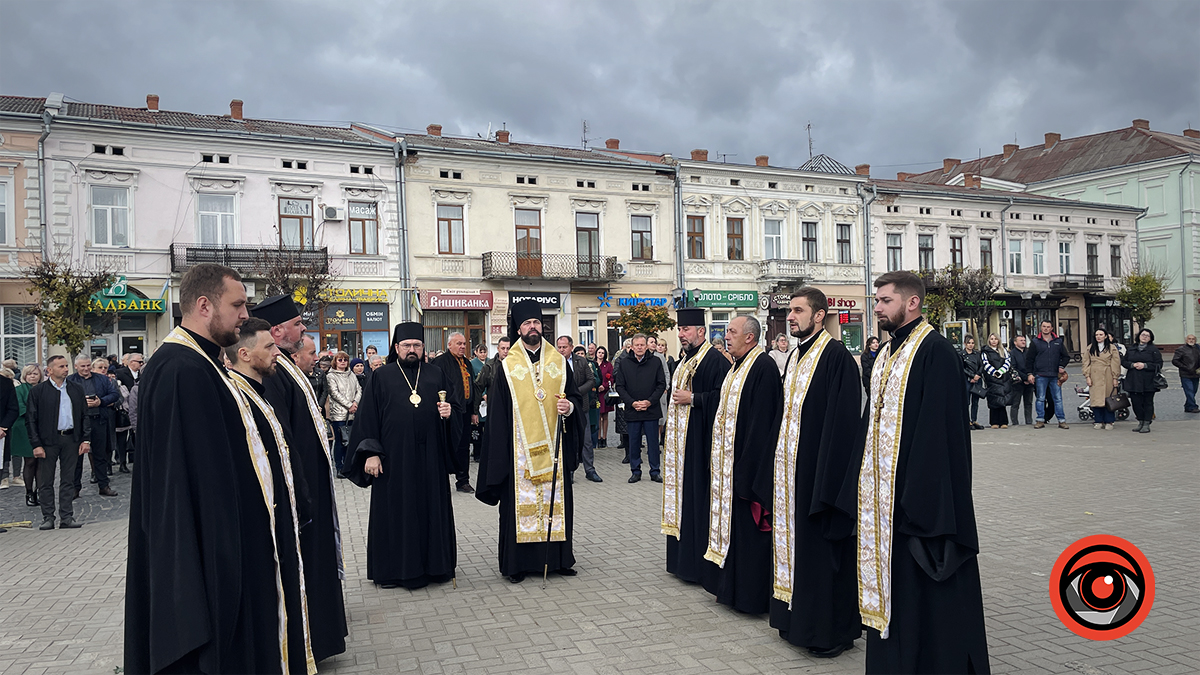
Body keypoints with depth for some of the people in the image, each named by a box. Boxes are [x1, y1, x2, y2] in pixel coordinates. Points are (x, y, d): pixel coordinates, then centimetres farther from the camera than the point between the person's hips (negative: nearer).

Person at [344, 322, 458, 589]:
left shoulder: (436, 376, 10)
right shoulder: (381, 379, 2)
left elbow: (451, 407, 15)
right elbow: (367, 418, -1)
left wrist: (448, 413, -9)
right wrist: (370, 452, -9)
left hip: (429, 460, 2)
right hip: (393, 460, -2)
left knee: (431, 510, 7)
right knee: (395, 512, 4)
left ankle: (433, 564, 18)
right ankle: (393, 569, 15)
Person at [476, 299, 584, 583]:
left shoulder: (559, 362, 8)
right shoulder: (507, 367, 2)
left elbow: (575, 396, 12)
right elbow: (497, 413, 1)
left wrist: (570, 406, -11)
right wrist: (500, 451, -4)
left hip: (553, 446, 2)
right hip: (520, 447, -2)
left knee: (556, 499, 6)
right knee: (519, 501, 0)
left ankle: (558, 557, 18)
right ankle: (518, 562, 10)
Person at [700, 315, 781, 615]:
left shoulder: (764, 366, -16)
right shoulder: (737, 366, 14)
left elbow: (761, 421, -21)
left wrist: (748, 467, -23)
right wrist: (717, 460, 16)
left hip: (745, 462, -10)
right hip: (726, 461, 10)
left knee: (747, 527, -1)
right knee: (729, 523, 16)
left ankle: (751, 592, 11)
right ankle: (730, 584, 27)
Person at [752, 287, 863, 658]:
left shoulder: (836, 357, -12)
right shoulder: (794, 358, 13)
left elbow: (843, 421, -17)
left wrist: (828, 482, -20)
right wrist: (775, 470, 15)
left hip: (818, 470, -8)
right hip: (788, 467, 8)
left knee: (822, 548, 1)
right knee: (793, 541, 14)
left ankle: (831, 630, 15)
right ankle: (797, 619, 27)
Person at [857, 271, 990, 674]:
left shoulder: (935, 351, -13)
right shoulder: (886, 354, 14)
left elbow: (937, 429, -19)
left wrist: (920, 498, -22)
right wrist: (862, 486, 14)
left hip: (917, 495, -8)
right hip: (881, 496, 9)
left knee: (926, 593, 3)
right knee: (889, 581, 16)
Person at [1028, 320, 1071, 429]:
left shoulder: (1058, 341, 10)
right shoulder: (1035, 342, 4)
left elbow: (1066, 356, 16)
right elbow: (1029, 359, 5)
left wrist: (1062, 366, -1)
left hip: (1055, 375, 2)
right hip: (1040, 375, -2)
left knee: (1058, 399, 3)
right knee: (1041, 399, 1)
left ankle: (1061, 420, 6)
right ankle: (1040, 420, 6)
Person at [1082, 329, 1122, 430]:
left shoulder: (1112, 348, 5)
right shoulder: (1090, 348, 10)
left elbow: (1116, 363, 2)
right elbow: (1086, 363, 8)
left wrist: (1115, 377, -3)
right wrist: (1087, 376, -1)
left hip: (1108, 377, -1)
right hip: (1095, 378, 1)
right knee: (1096, 399, -1)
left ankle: (1109, 422, 8)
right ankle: (1098, 421, 7)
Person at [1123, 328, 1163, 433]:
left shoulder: (1154, 350, 3)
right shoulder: (1131, 349, 14)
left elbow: (1158, 364, -3)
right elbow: (1123, 361, 12)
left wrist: (1144, 365, -15)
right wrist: (1133, 365, -7)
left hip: (1148, 381, -3)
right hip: (1134, 381, 3)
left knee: (1148, 402, 1)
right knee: (1135, 402, 2)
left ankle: (1147, 424, 7)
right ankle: (1140, 422, 17)